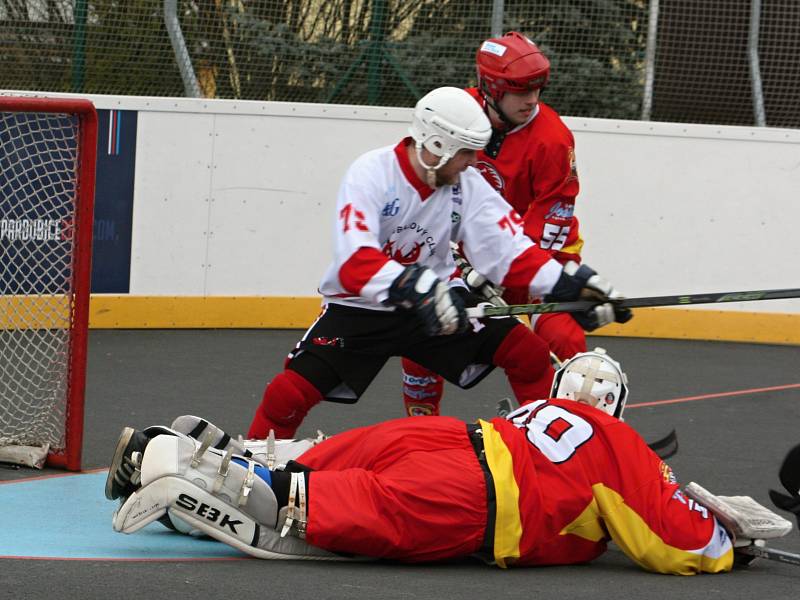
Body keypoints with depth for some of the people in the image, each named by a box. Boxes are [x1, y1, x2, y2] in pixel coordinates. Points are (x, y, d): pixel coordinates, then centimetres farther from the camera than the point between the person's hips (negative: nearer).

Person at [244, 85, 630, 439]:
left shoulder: (468, 185, -8)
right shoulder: (371, 174, -23)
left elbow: (508, 251, -9)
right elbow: (354, 263, -35)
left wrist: (570, 283, -22)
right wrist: (416, 289, -49)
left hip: (435, 299, 4)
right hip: (359, 308, -4)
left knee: (528, 352, -9)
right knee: (291, 393, -20)